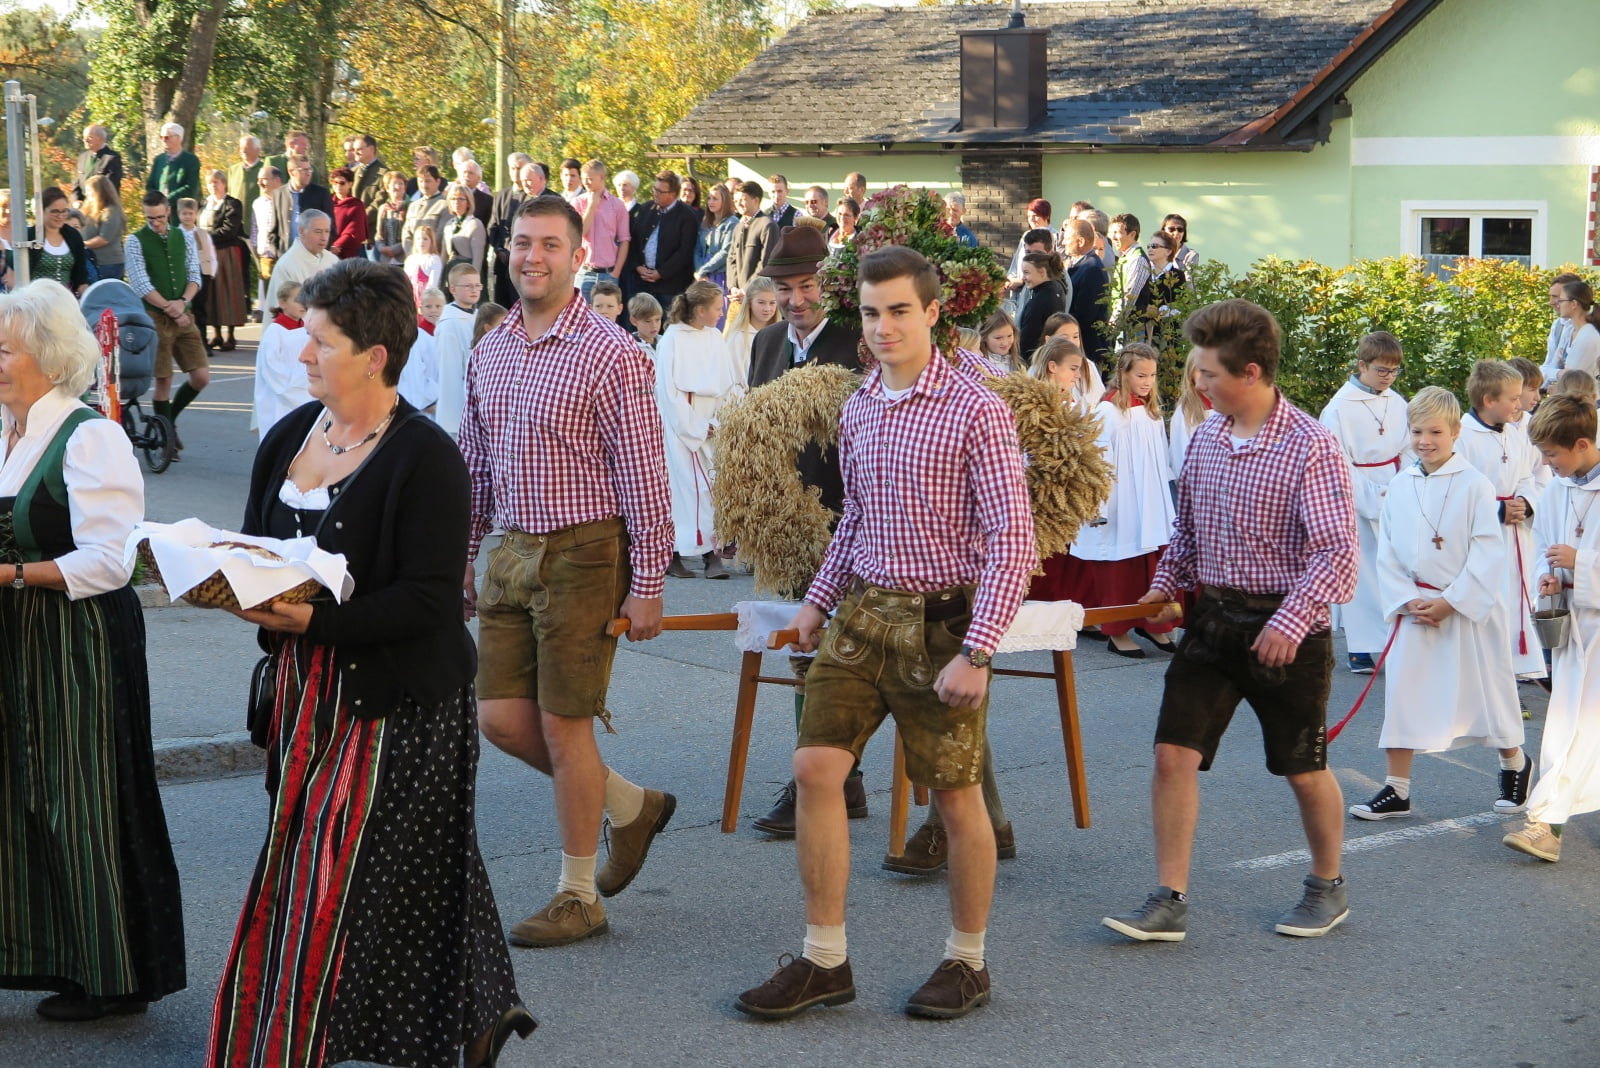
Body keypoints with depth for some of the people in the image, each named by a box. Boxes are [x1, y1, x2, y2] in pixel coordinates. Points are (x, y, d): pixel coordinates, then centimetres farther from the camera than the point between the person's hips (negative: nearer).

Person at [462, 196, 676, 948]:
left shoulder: (609, 354, -11)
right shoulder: (489, 350, 10)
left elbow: (643, 476, -12)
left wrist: (646, 585, -14)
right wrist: (460, 562, 17)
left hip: (582, 555, -7)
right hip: (511, 552, 7)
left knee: (564, 724, -1)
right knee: (501, 717, 6)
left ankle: (578, 896, 14)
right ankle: (630, 806, 28)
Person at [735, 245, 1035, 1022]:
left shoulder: (975, 411, -12)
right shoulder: (857, 410, 9)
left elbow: (1012, 540, -15)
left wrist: (975, 653, -21)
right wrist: (819, 599, 15)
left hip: (940, 619, -6)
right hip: (862, 611, 6)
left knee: (956, 796, 5)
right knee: (814, 768, -2)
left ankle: (967, 961, 23)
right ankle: (824, 961, 8)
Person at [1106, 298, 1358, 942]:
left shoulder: (1309, 446, -15)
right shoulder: (1205, 437, 6)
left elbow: (1337, 549, -20)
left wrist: (1289, 622, -27)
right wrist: (1165, 585, 5)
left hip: (1286, 628, -6)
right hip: (1213, 617, 6)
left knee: (1303, 769, 9)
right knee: (1174, 753, -4)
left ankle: (1328, 888, 31)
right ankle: (1170, 902, 2)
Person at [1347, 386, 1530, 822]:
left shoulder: (1474, 485, -11)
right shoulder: (1400, 487, 1)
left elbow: (1489, 554, -13)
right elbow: (1387, 553, 4)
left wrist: (1449, 603, -16)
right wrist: (1407, 601, -9)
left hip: (1470, 609, -4)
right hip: (1416, 609, 4)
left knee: (1485, 685, 8)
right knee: (1403, 689, 0)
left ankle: (1515, 763, 35)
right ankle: (1396, 789, 8)